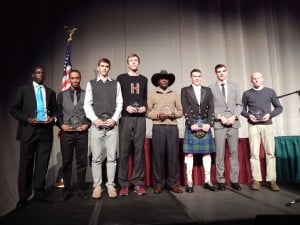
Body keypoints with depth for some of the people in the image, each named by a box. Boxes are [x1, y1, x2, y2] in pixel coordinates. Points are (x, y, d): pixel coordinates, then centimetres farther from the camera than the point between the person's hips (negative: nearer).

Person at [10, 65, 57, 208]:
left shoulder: (51, 92, 15)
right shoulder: (23, 90, 7)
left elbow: (55, 110, 14)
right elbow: (14, 109, 2)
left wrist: (53, 118, -7)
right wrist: (26, 119, -12)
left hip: (46, 131, 2)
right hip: (29, 130, -2)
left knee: (42, 163, 6)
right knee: (26, 164, 4)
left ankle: (39, 192, 18)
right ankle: (23, 196, 16)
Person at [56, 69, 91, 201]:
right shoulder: (62, 95, 10)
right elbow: (57, 113, 8)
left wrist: (87, 124, -9)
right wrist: (61, 125, -6)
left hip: (82, 132, -1)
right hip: (66, 133, 1)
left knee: (82, 162, 4)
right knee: (66, 162, 6)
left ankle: (81, 189, 16)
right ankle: (67, 190, 18)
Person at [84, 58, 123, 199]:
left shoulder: (116, 84, 12)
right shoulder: (91, 84, 12)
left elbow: (119, 104, 6)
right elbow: (87, 104, 5)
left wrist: (114, 119, -7)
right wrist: (95, 119, -8)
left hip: (112, 124, 0)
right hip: (97, 124, 0)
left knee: (112, 157, 2)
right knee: (97, 157, 2)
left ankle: (111, 185, 11)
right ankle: (97, 186, 12)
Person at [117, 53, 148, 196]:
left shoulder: (144, 80, 17)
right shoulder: (121, 78, 9)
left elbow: (146, 97, 16)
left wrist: (144, 106, -4)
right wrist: (126, 107, -11)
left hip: (140, 118, 2)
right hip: (125, 117, -2)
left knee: (139, 149, 1)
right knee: (124, 150, -3)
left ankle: (138, 182, 8)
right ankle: (123, 183, 4)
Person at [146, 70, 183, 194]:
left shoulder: (175, 94, 15)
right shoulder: (152, 94, 10)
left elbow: (180, 111, 13)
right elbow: (148, 112, 5)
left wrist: (174, 114, -7)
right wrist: (157, 115, -12)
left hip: (172, 127, 2)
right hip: (158, 127, -1)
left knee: (173, 155, 1)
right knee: (158, 155, -1)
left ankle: (172, 182, 10)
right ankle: (159, 183, 9)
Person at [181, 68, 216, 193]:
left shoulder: (207, 90, 13)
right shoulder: (185, 90, 6)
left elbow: (211, 108, 5)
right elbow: (185, 109, -4)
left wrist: (208, 123, -8)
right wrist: (192, 123, -13)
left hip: (205, 123, 3)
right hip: (191, 124, -2)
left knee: (207, 152, 4)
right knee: (189, 153, -3)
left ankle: (207, 181, 12)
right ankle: (189, 182, 4)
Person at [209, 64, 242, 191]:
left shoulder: (234, 86, 15)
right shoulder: (211, 88, 5)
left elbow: (239, 104, 10)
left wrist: (234, 116, -6)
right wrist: (220, 117, -11)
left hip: (233, 123, 3)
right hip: (219, 124, -2)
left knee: (234, 152, 4)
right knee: (220, 153, 0)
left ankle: (234, 180, 12)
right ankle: (220, 181, 8)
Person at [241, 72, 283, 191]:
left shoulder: (270, 92, 8)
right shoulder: (247, 93, 7)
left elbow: (279, 107, 10)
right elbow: (242, 109, 10)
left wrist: (270, 114, -8)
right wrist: (248, 115, -9)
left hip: (267, 125, 1)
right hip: (253, 126, 0)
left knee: (270, 153, -1)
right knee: (254, 153, -2)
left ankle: (272, 180, 5)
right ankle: (256, 180, 3)